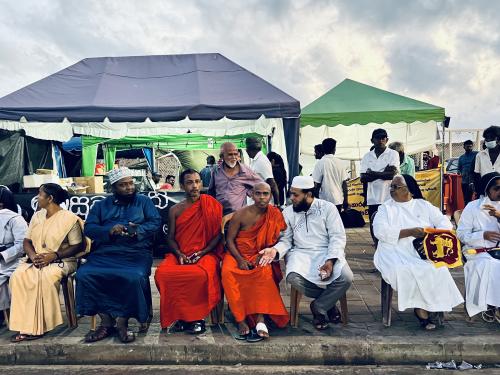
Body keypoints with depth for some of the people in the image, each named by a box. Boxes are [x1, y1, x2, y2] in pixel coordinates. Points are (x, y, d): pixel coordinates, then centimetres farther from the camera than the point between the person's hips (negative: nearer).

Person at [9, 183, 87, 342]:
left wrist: (54, 255, -20)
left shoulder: (69, 218, -7)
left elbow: (78, 246, -9)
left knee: (45, 277, -35)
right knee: (18, 275, -24)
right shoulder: (37, 216, 14)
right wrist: (33, 255, -9)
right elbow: (26, 241, 13)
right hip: (36, 260, 6)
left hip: (61, 261, -5)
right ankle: (24, 326, -22)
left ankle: (40, 326, -23)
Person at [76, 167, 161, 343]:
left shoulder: (144, 202, 16)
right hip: (105, 253, 3)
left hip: (136, 252, -2)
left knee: (135, 277, -34)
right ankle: (106, 322, -14)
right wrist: (109, 231, -11)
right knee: (84, 274, -25)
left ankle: (122, 322, -15)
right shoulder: (101, 205, 21)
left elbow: (156, 222, 4)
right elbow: (89, 228, 8)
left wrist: (137, 230, -15)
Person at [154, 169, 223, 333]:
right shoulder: (175, 210, 13)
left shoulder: (212, 205, 5)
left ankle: (197, 316, -12)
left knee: (201, 275, -37)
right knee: (161, 273, -29)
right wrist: (179, 254, -7)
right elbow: (171, 238, 12)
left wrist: (202, 253, -10)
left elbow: (218, 234, 2)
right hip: (180, 254, 3)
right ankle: (180, 313, -9)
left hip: (206, 253, -3)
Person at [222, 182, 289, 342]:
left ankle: (260, 320, -35)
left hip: (261, 256, 0)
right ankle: (241, 321, -30)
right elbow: (229, 240, 0)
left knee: (265, 272, -34)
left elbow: (276, 240, 3)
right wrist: (240, 259, -14)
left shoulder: (275, 214, 2)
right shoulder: (240, 215, -2)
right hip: (238, 254, 0)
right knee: (227, 272, -32)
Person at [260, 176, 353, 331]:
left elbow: (337, 237, -3)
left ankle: (318, 307, -3)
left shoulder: (327, 208, 2)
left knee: (346, 277, -29)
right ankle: (329, 300, -5)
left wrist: (330, 260, -18)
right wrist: (275, 250, -18)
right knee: (293, 277, -32)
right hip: (300, 253, 1)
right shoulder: (288, 212, 8)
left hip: (326, 252, -1)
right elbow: (285, 240, 5)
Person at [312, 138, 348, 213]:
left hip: (325, 201, -4)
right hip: (338, 200, 4)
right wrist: (345, 200, 13)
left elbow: (317, 184, -10)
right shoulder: (339, 162, 3)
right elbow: (344, 183, 5)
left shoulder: (320, 163, -9)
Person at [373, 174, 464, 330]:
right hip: (395, 251, -1)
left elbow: (445, 222, 8)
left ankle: (421, 308, -12)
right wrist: (410, 232, -15)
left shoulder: (423, 205, 16)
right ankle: (421, 309, -13)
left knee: (436, 269, -27)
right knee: (404, 270, -31)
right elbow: (380, 231, -8)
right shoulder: (385, 208, 9)